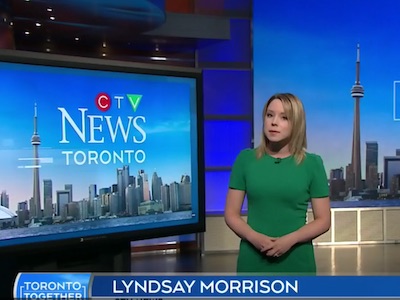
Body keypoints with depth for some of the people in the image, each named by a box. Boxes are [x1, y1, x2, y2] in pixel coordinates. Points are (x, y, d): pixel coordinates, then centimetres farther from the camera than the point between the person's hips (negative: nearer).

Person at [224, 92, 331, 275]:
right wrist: (254, 237, -15)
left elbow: (323, 220, 0)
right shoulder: (245, 159, 0)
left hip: (297, 261, 0)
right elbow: (231, 214, 2)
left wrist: (290, 240, -15)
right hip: (253, 261, 1)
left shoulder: (312, 163, -2)